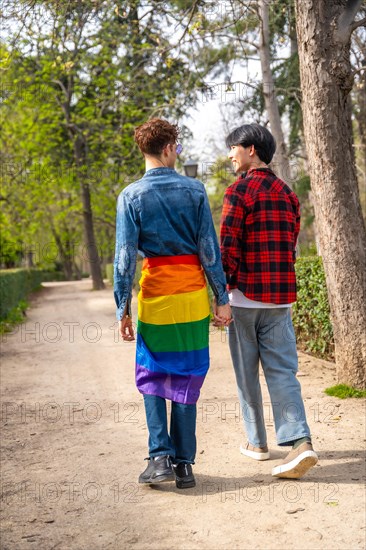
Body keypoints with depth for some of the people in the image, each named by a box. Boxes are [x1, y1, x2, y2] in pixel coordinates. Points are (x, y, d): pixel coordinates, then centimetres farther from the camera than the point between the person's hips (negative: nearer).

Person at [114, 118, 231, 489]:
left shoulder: (131, 196, -3)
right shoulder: (194, 191, -1)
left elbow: (125, 258, -5)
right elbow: (209, 249, -2)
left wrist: (122, 309, 0)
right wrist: (222, 299, 3)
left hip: (154, 296, -1)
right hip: (192, 294, 1)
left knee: (152, 377, 14)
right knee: (186, 379, 8)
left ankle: (160, 457, 3)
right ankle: (184, 465, 13)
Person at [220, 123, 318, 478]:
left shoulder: (240, 189, -9)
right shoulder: (287, 193, 12)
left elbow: (228, 245, -14)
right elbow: (290, 245, 14)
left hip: (245, 296, -5)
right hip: (280, 296, 5)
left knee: (246, 373, 8)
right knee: (282, 371, 3)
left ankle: (257, 442, 19)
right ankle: (300, 442, -11)